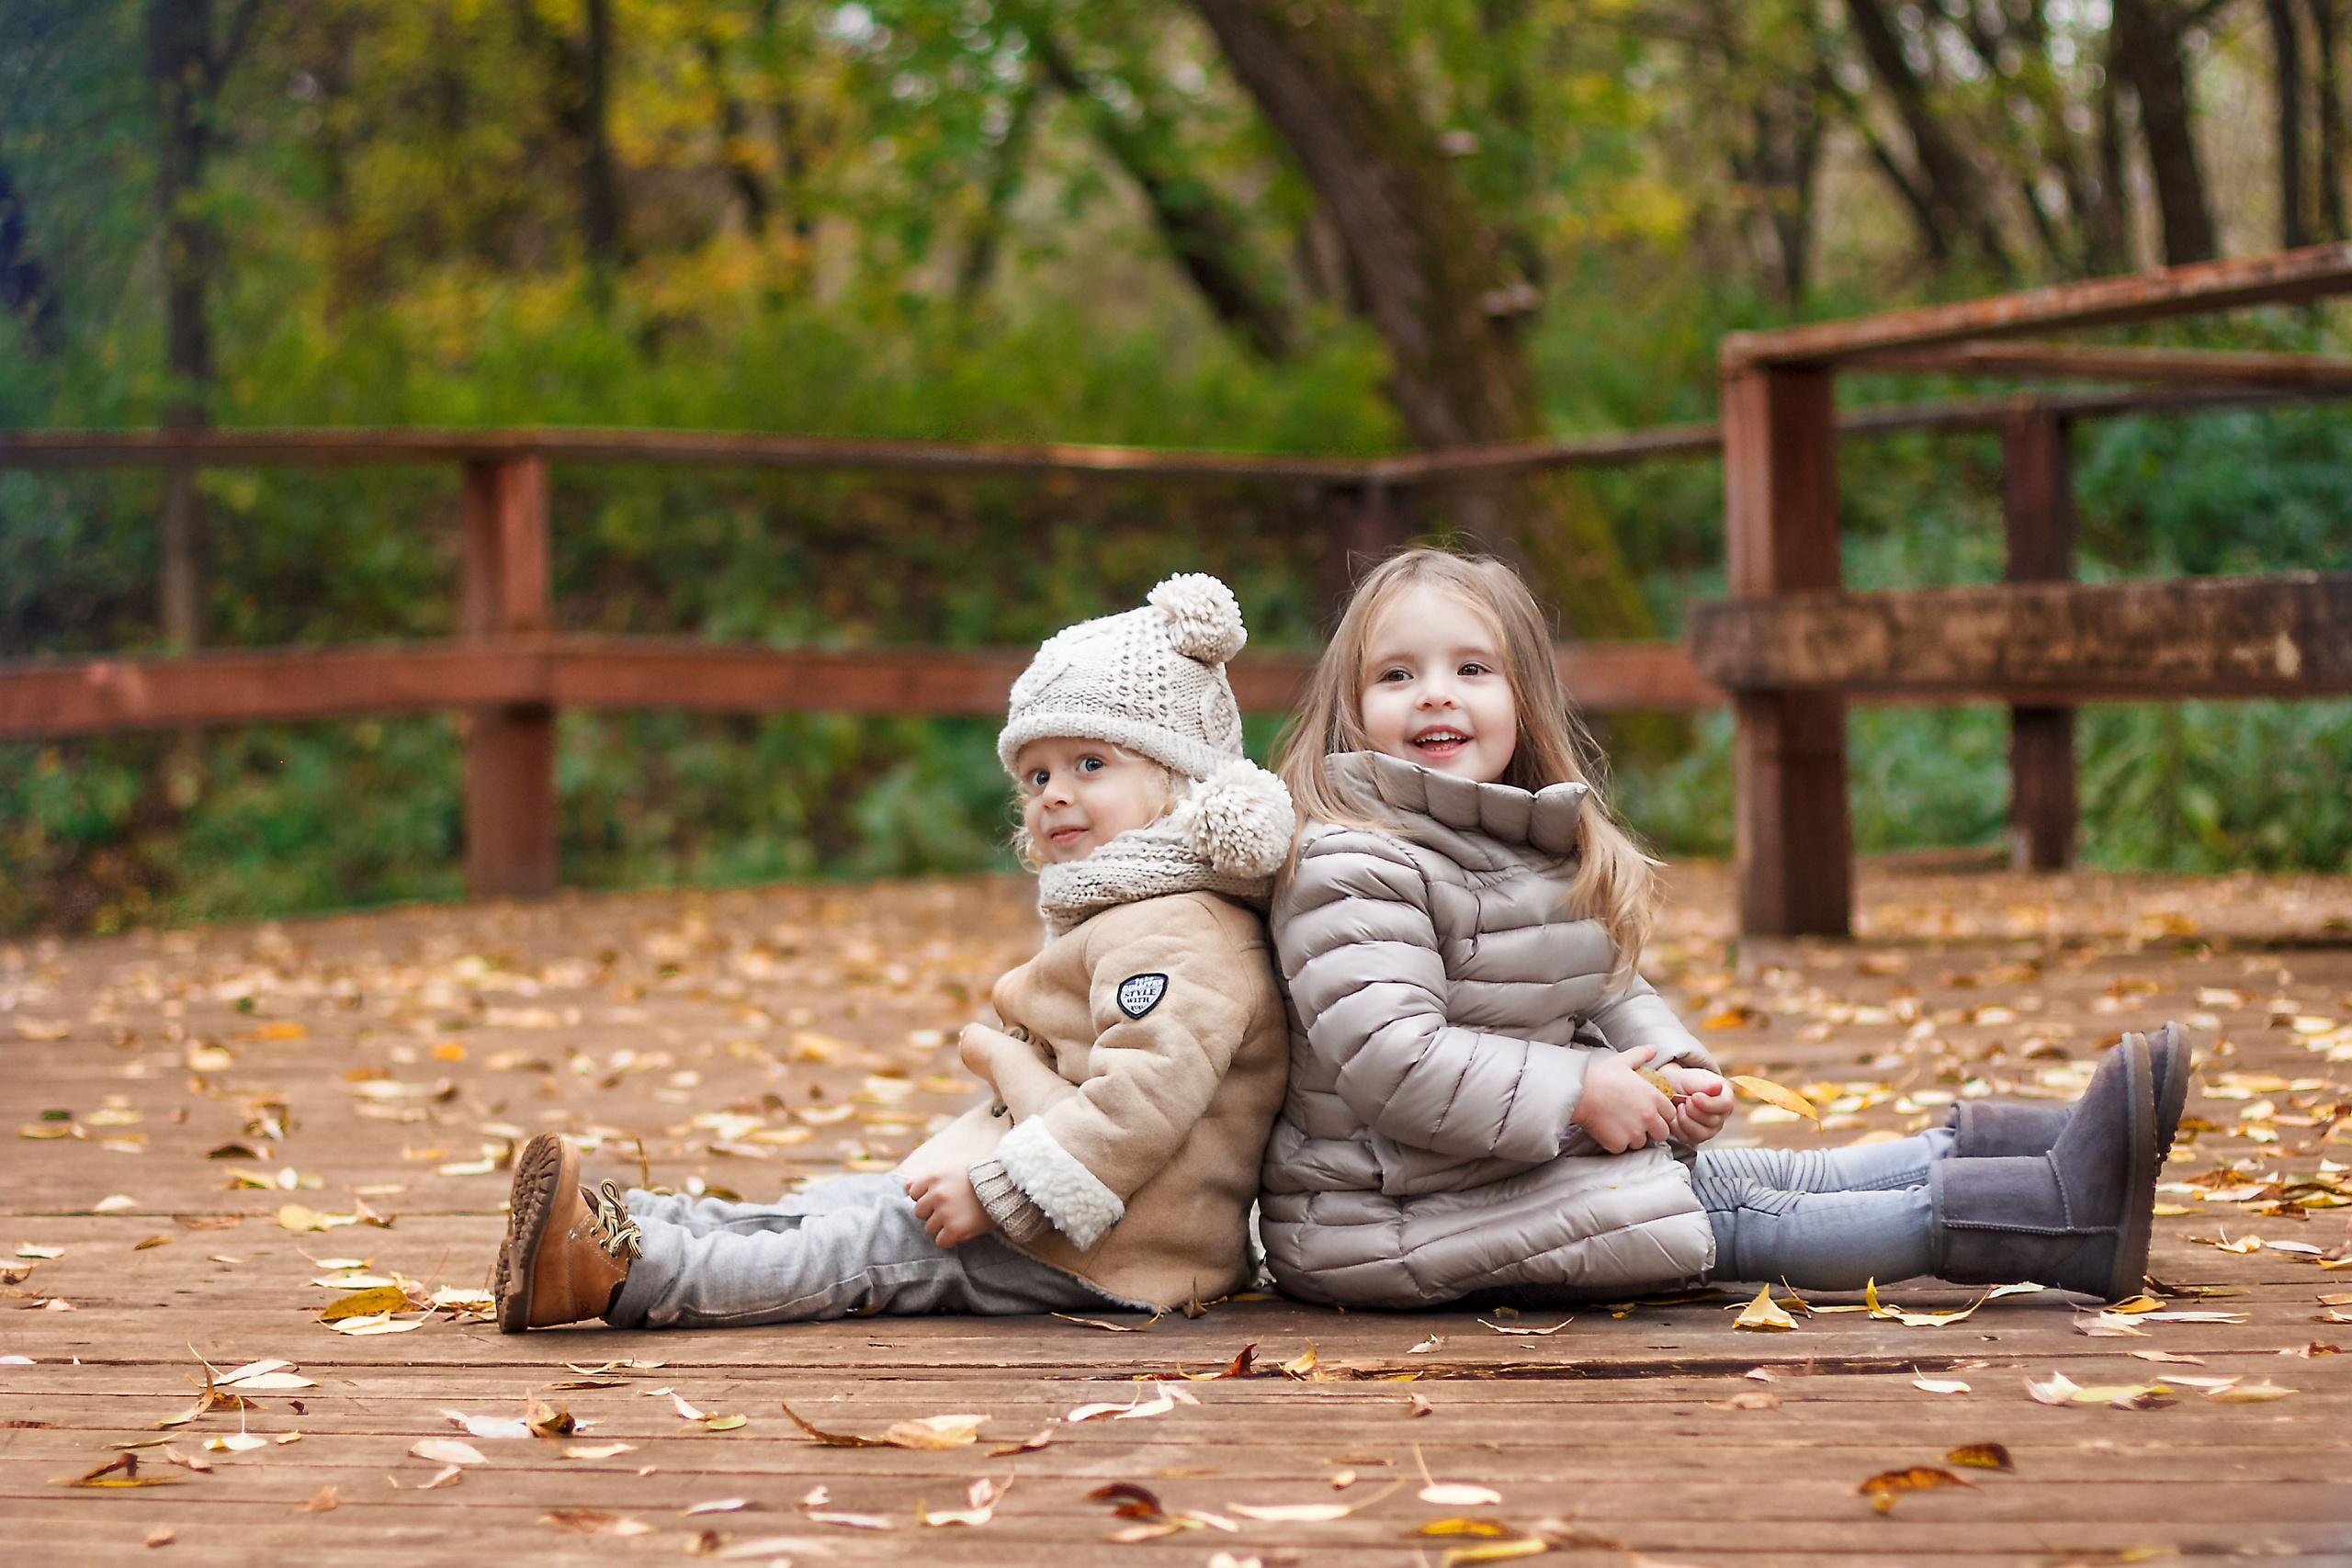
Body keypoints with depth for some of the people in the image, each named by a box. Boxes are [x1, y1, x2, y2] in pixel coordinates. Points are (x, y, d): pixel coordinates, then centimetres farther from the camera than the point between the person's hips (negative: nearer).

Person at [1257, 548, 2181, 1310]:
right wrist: (1577, 1095, -22)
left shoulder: (1542, 851, 13)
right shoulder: (1353, 870, -19)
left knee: (1764, 1175, 2)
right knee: (1728, 1217, -13)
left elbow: (1610, 996, 21)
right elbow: (1387, 1057, -28)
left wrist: (1673, 1075, -1)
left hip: (1536, 1164, 9)